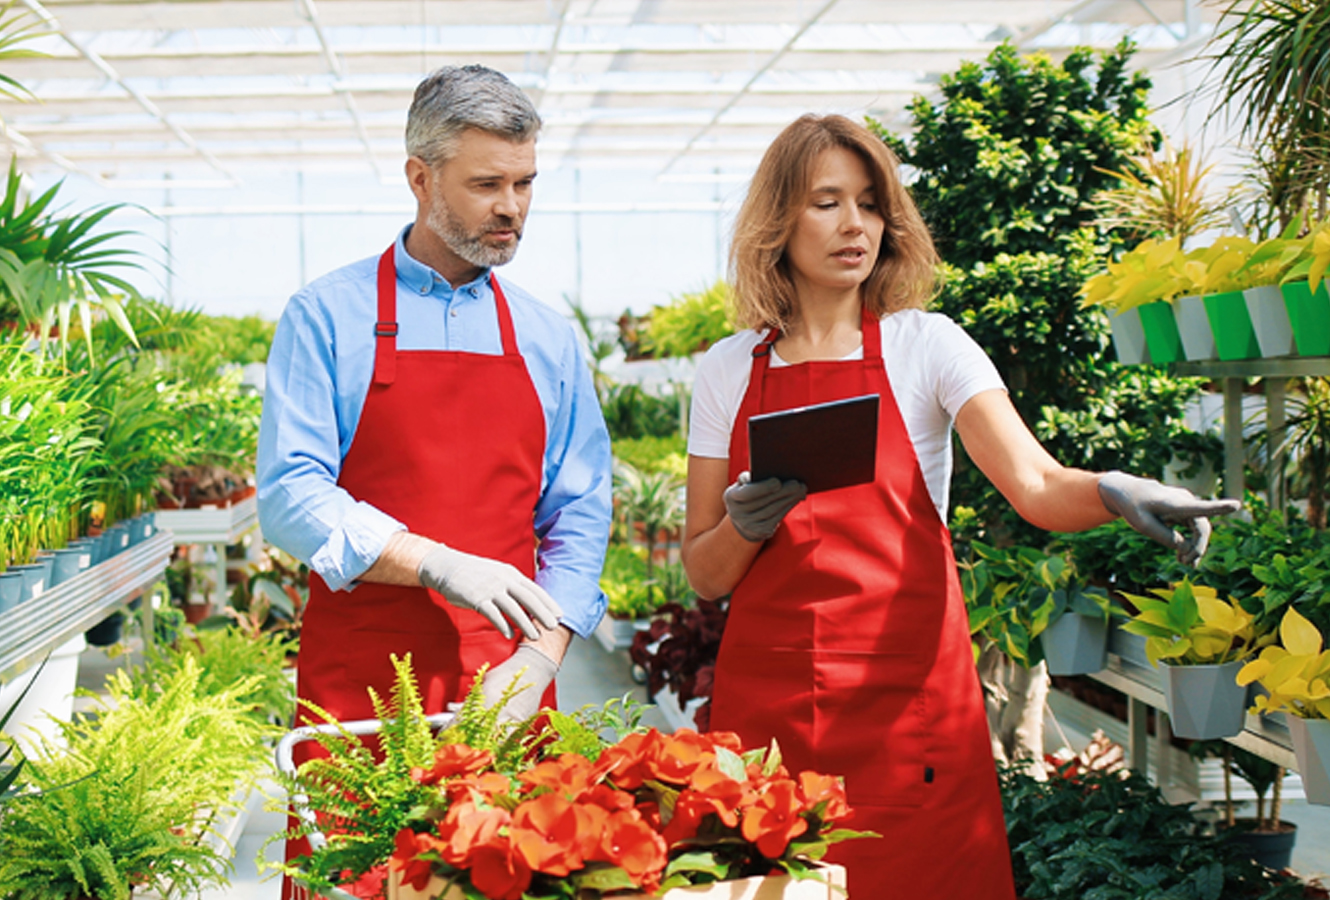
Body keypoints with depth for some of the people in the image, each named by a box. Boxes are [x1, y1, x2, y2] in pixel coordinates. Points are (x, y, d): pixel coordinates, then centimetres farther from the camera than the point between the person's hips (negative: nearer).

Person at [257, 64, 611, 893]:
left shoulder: (549, 337, 11)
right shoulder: (328, 316, 1)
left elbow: (580, 515, 9)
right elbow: (290, 496, -7)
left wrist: (542, 655, -5)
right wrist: (440, 565, -17)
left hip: (506, 692, 3)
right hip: (358, 684, -2)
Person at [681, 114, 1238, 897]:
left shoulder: (925, 346, 1)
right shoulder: (727, 371, 6)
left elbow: (1037, 486, -13)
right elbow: (705, 575, 8)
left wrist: (1112, 492, -34)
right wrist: (744, 527, -13)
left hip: (906, 694, -1)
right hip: (766, 701, 2)